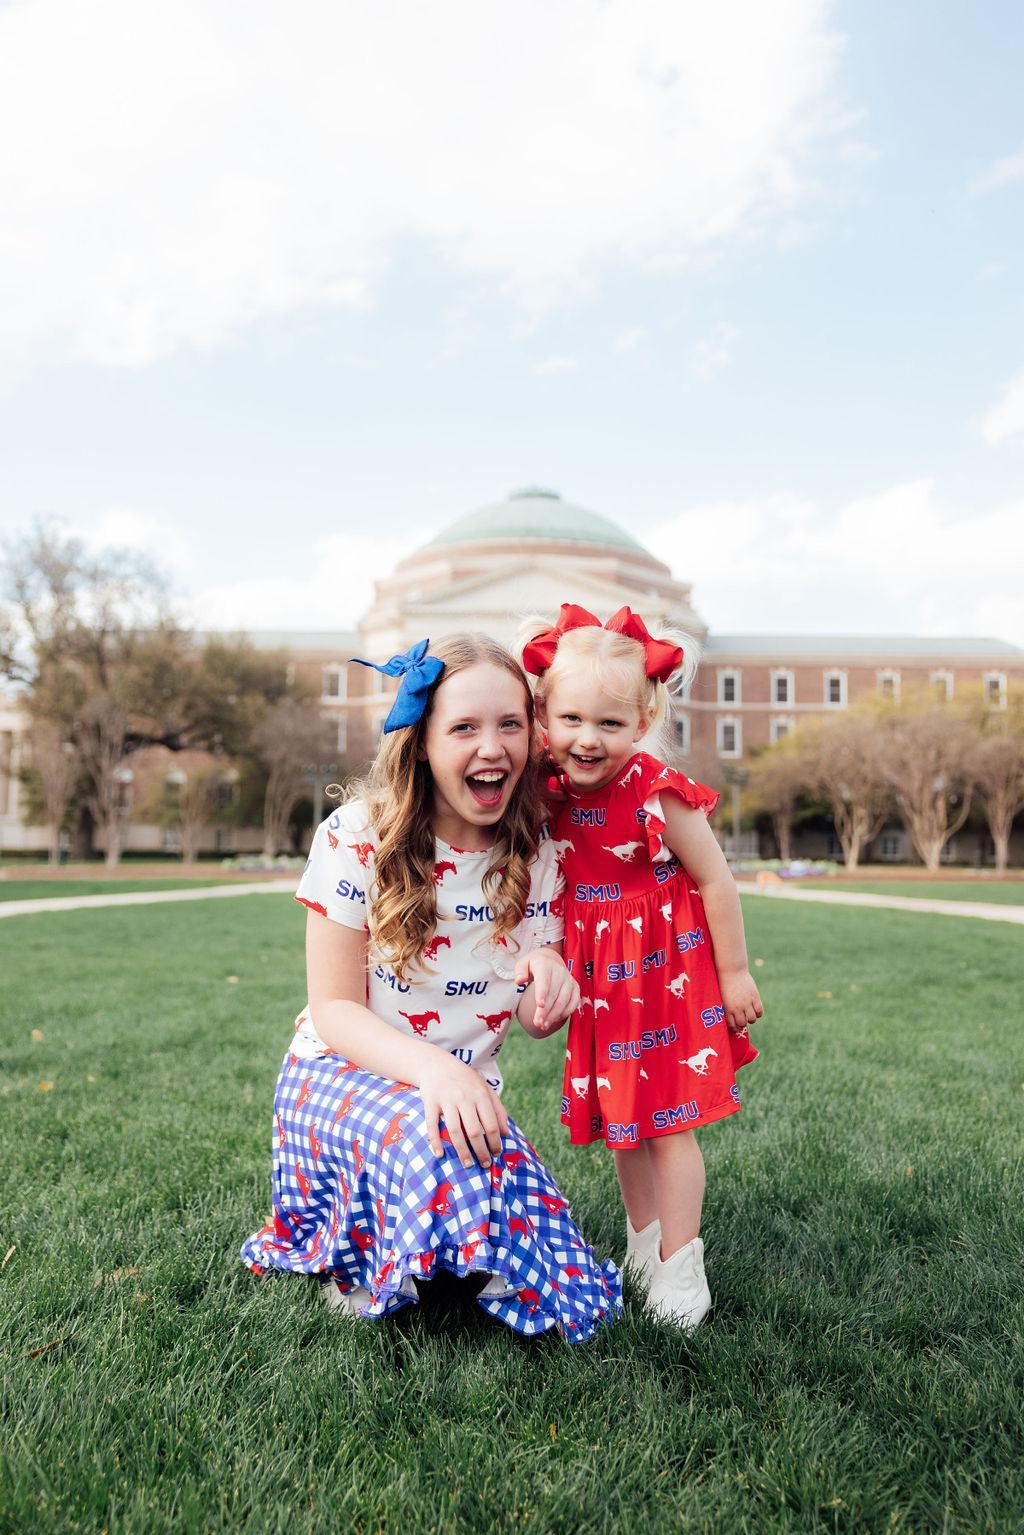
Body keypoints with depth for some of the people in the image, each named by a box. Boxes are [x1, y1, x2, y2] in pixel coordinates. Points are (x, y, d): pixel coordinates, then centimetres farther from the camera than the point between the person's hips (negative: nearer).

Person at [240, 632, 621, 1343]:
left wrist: (548, 980, -21)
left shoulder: (538, 857, -3)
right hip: (341, 1073, -4)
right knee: (434, 1139, -40)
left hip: (466, 1090, 4)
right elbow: (335, 1008, -12)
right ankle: (353, 1267, -4)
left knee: (578, 1298, -14)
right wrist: (434, 1068, -32)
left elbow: (534, 1019, 5)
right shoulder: (358, 837, -13)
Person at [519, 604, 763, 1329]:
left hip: (666, 977, -6)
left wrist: (734, 973, -8)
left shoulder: (658, 795, -21)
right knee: (619, 1121, 16)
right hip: (601, 988, 6)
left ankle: (679, 1265, 18)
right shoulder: (555, 795, -3)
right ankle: (643, 1249, 34)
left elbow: (716, 881, -13)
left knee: (666, 1126, 2)